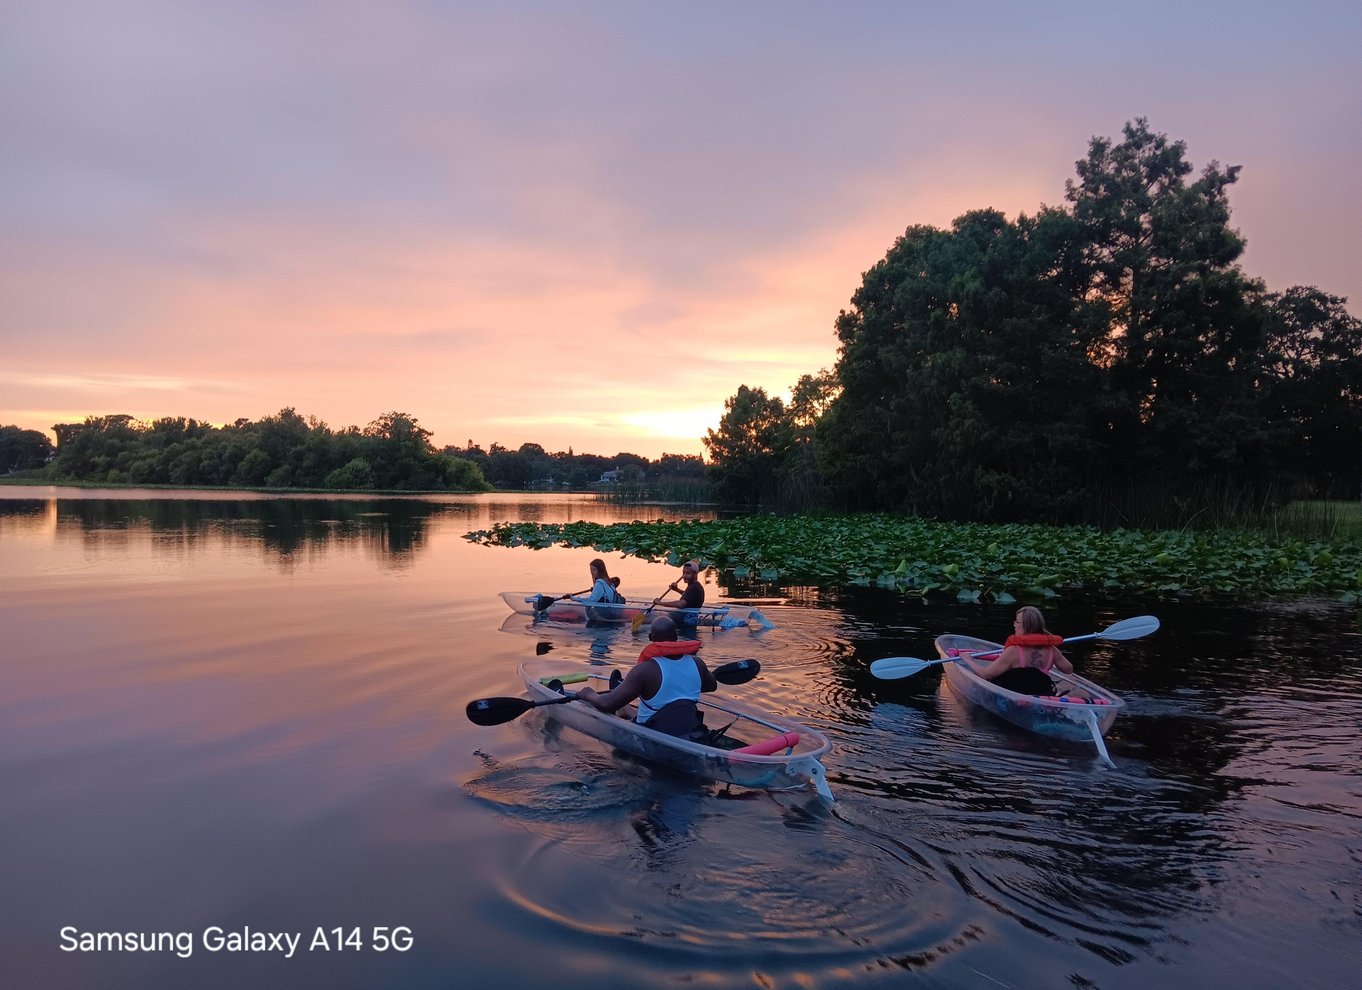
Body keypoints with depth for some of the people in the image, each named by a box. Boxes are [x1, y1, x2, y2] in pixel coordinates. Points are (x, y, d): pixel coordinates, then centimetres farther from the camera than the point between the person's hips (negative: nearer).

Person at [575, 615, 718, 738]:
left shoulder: (646, 669, -23)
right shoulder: (696, 663, -8)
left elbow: (606, 704, -24)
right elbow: (712, 686, 15)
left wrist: (588, 694, -4)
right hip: (692, 735, 5)